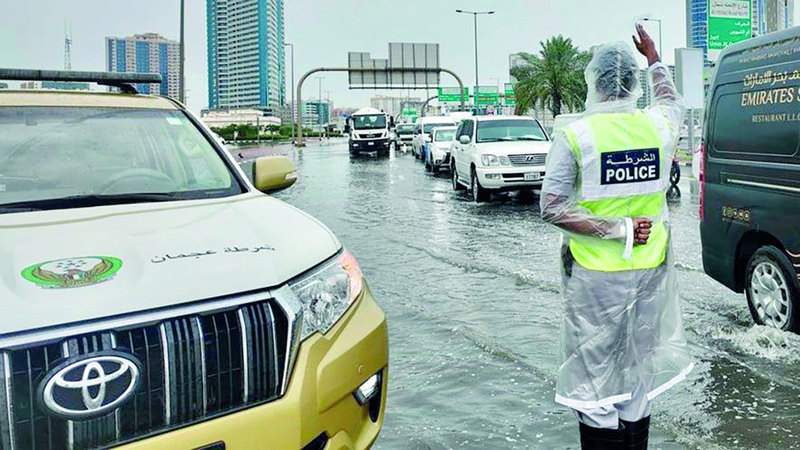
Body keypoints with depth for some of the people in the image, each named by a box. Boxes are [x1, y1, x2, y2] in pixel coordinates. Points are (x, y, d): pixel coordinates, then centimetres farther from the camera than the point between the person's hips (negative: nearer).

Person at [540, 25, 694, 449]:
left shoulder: (574, 135, -13)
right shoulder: (658, 125, -2)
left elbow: (551, 207, -17)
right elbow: (671, 99, 24)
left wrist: (616, 230, -13)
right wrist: (654, 58, 36)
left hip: (594, 275, -4)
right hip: (650, 269, 4)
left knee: (596, 371, 7)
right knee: (639, 367, 19)